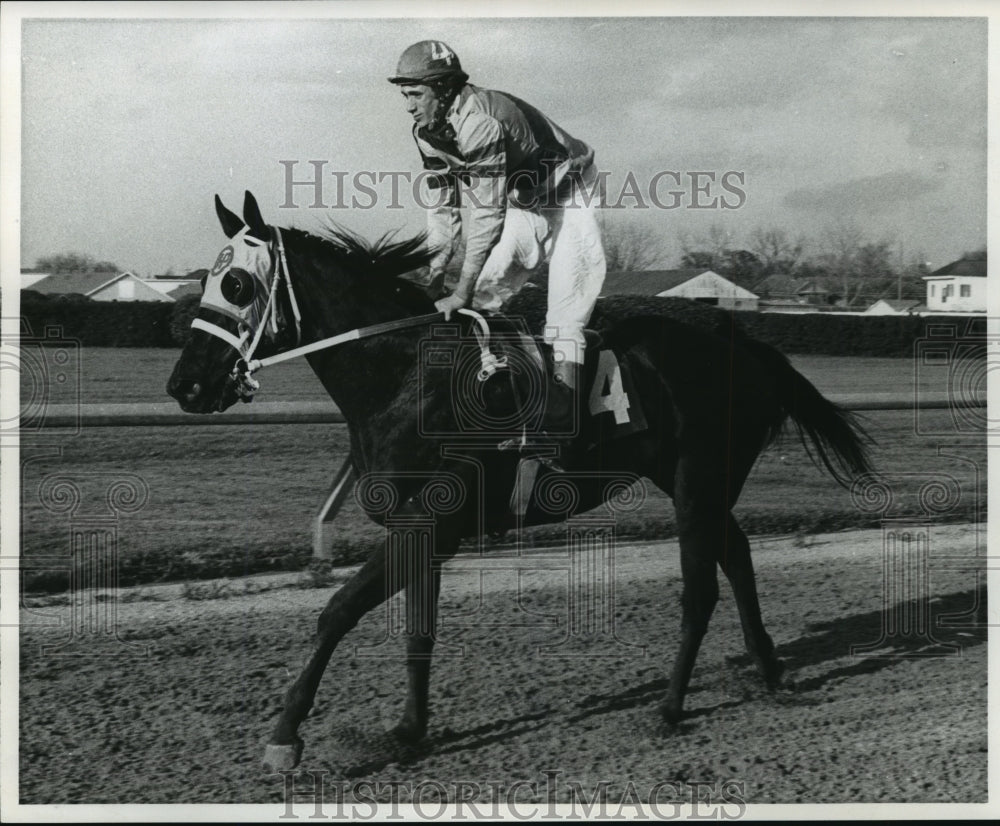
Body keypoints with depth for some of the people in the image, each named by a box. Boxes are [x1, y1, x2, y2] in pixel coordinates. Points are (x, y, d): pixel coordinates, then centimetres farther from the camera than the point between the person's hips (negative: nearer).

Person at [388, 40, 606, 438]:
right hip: (522, 207, 9)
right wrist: (435, 270, -9)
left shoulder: (480, 122, -35)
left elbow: (487, 214, -36)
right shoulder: (427, 131, -7)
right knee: (483, 290, 1)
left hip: (569, 200, -9)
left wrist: (461, 293, -33)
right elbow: (440, 204, 1)